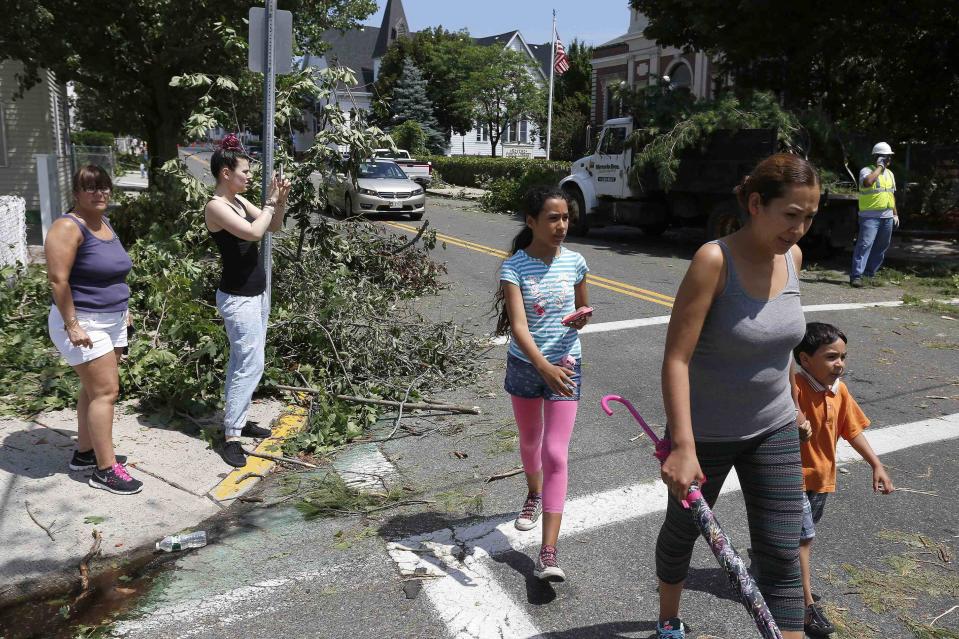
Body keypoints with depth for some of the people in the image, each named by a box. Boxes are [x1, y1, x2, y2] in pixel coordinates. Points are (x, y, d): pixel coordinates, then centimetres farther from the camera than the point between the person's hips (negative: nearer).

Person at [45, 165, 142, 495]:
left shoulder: (105, 223, 11)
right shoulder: (69, 227, -15)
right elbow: (58, 280, -20)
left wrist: (123, 308, 19)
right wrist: (72, 325, -22)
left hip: (112, 321, 9)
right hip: (83, 322, -9)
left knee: (94, 389, 14)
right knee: (106, 391, -10)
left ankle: (84, 453, 27)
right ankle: (105, 470, -3)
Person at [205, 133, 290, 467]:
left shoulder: (239, 201, 9)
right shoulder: (216, 206, -16)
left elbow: (273, 228, 14)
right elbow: (253, 232, -28)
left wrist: (280, 202, -4)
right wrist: (270, 202, -15)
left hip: (257, 292, 9)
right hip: (237, 297, -9)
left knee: (243, 361, 16)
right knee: (250, 365, -8)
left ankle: (238, 420, 28)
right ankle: (231, 437, 0)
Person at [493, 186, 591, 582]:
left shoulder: (574, 262, -5)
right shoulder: (514, 267, -14)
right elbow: (518, 325, -26)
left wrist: (581, 317, -13)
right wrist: (544, 367, -41)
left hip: (566, 365, 0)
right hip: (525, 365, 0)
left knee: (555, 454, -7)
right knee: (530, 442, 22)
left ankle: (548, 553, -5)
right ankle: (535, 495, 54)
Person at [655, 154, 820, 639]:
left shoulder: (792, 257, -4)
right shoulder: (715, 260, -23)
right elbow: (676, 358, -26)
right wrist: (682, 447, -32)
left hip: (774, 432, 5)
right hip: (705, 434, -4)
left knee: (782, 554, 4)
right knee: (683, 530, 18)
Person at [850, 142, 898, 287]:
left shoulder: (890, 174, 17)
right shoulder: (867, 171, -7)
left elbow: (892, 195, 24)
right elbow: (867, 182, -32)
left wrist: (895, 214, 21)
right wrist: (879, 167, -19)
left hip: (887, 217, 8)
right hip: (870, 216, -8)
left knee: (881, 247, 10)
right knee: (865, 244, -16)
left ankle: (870, 273, 20)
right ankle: (856, 275, -18)